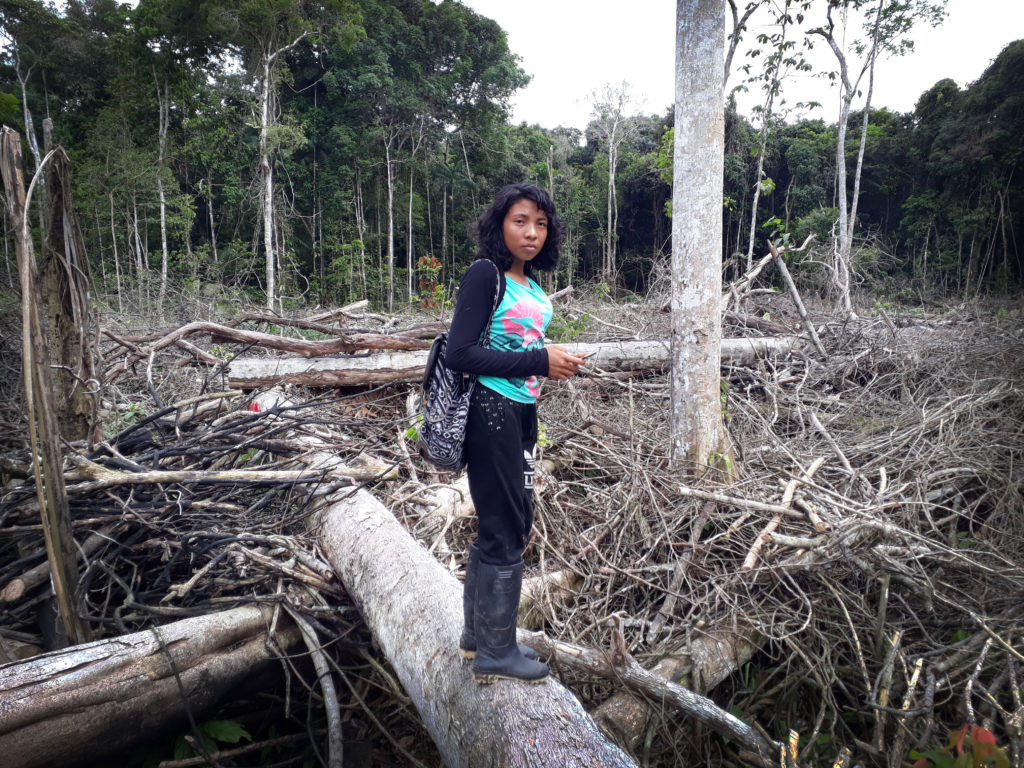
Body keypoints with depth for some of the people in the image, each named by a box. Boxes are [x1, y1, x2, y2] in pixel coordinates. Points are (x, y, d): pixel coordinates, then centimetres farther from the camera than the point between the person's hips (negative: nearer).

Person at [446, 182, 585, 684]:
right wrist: (538, 362, -19)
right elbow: (459, 353, -19)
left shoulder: (530, 283, 11)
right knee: (505, 531, 1)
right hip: (491, 412, -9)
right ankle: (495, 652, 20)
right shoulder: (485, 275, -12)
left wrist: (555, 361, 2)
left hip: (522, 413, 9)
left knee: (506, 523, 16)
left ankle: (478, 635, 34)